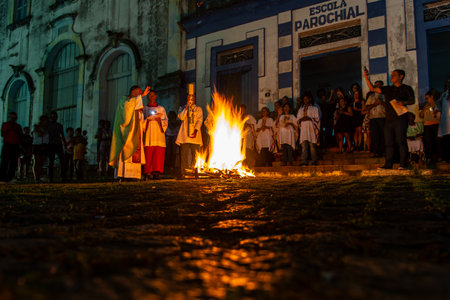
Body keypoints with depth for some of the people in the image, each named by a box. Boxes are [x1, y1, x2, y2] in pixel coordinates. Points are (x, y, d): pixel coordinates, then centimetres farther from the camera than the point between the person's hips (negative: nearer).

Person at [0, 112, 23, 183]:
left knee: (14, 162, -4)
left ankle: (9, 178, -3)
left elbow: (21, 137, 14)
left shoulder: (18, 126, 17)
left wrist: (16, 131, -3)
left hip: (15, 145, 3)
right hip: (7, 145, -3)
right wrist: (10, 129, -8)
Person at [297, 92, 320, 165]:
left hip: (311, 129, -3)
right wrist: (301, 119, -6)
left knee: (312, 145, -9)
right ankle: (304, 162, -14)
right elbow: (298, 118, 17)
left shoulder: (314, 108, 11)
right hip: (303, 128, 3)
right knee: (304, 145, -8)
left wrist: (310, 118, -13)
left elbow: (317, 118, 3)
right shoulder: (301, 109, 23)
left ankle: (314, 162, -6)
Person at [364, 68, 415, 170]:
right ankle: (388, 164, 6)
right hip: (389, 119, 5)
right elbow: (373, 89, 17)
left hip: (400, 118, -5)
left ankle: (403, 164, -9)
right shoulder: (388, 89, 20)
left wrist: (403, 102, -16)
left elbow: (412, 100, 4)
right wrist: (366, 78, 7)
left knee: (401, 141, -10)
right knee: (388, 142, 3)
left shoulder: (407, 88, 9)